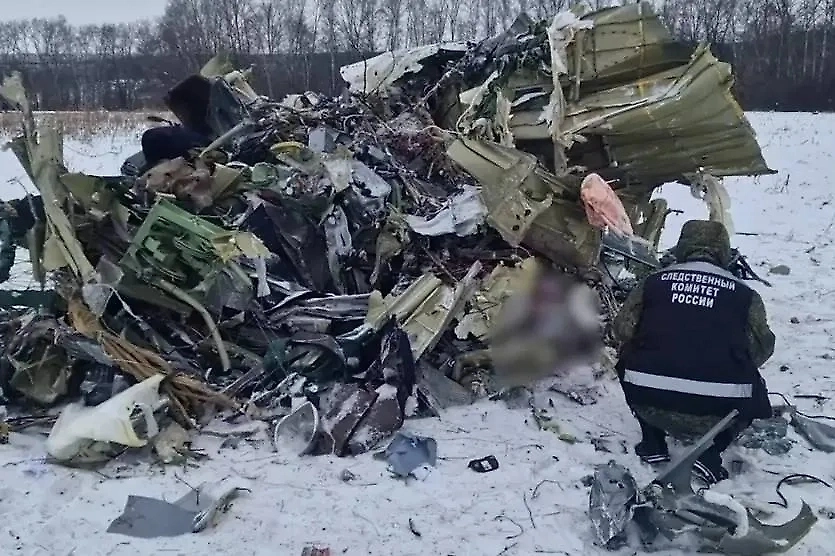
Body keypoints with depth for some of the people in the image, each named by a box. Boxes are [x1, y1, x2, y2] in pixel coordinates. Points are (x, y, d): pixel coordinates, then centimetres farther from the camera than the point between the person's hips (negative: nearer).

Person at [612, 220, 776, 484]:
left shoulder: (654, 281, 8)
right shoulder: (744, 293, 6)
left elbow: (623, 330, 9)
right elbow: (761, 348, 6)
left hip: (649, 402, 1)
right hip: (719, 410, -1)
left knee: (628, 366, 33)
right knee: (753, 392, 31)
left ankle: (653, 445, 22)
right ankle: (711, 452, 11)